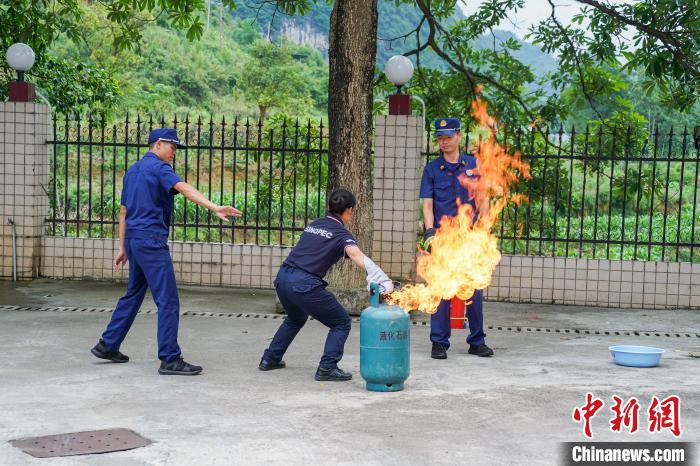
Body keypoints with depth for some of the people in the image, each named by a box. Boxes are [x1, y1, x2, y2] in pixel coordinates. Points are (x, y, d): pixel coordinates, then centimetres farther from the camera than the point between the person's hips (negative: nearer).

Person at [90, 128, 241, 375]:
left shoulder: (132, 171, 19)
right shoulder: (158, 167, -8)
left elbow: (123, 211, 21)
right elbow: (185, 189, -26)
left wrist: (123, 248, 24)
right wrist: (215, 208, -38)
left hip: (133, 239, 9)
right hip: (151, 240, -9)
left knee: (133, 294, 20)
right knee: (168, 300, -8)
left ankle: (107, 345, 26)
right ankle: (170, 359, -9)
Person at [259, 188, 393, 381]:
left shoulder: (314, 225, 19)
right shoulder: (341, 234, -2)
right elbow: (355, 254, -20)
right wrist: (379, 276, -34)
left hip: (282, 278, 7)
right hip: (304, 284, -7)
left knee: (296, 318, 35)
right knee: (341, 323, 8)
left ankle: (270, 359, 37)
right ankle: (327, 367, -3)